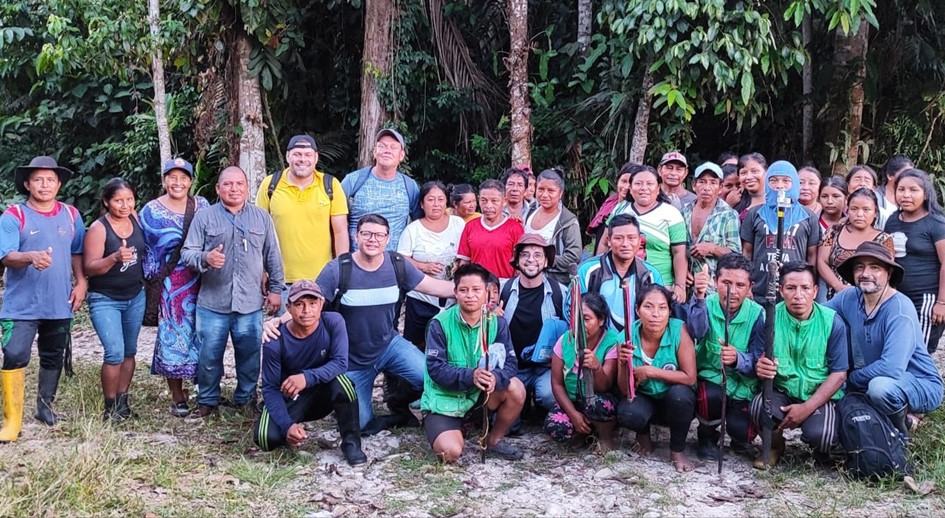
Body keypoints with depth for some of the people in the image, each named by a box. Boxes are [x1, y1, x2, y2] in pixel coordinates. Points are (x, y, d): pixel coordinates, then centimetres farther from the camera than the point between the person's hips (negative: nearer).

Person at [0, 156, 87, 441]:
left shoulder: (71, 215, 5)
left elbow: (77, 252, 14)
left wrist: (81, 283, 2)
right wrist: (31, 257, -36)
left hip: (60, 303, 4)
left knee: (53, 357, 15)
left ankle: (45, 406, 33)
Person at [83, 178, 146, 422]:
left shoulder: (135, 218, 0)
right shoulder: (98, 228, -15)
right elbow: (89, 267, -18)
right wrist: (115, 258, -32)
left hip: (135, 297, 6)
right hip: (105, 300, -6)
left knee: (129, 351, 11)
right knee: (115, 353, -14)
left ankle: (123, 401, 23)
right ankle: (111, 407, 1)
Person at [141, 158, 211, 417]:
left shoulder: (202, 206, 9)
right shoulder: (152, 211, 3)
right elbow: (146, 249, 4)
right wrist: (153, 280, -1)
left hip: (201, 283, 2)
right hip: (170, 286, -2)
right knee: (174, 336, -2)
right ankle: (177, 397, 8)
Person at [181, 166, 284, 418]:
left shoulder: (262, 218, 8)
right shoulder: (204, 217, 2)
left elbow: (273, 257, 12)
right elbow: (187, 253, -1)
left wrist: (275, 289, 8)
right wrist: (205, 258, -21)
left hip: (251, 302, 1)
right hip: (212, 302, -1)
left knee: (249, 354, 9)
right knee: (209, 355, 5)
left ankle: (246, 399, 25)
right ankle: (207, 401, 20)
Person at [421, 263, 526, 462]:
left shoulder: (497, 322, -5)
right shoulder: (440, 324, -15)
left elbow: (510, 362, -10)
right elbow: (435, 368, -19)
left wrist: (496, 378, -34)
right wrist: (470, 376, -35)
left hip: (480, 394, 4)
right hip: (444, 399, -3)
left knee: (516, 389, -23)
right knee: (451, 452, -26)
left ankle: (494, 440, 4)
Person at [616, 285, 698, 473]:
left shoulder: (678, 330, -22)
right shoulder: (629, 336, -17)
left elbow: (690, 378, -22)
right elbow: (625, 390, -13)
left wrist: (650, 371, -27)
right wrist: (624, 365, -33)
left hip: (676, 401, 0)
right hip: (644, 399, 1)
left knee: (679, 393, -34)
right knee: (627, 414, -31)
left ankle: (677, 450, -6)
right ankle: (643, 434, 9)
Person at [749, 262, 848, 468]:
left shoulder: (832, 322, -9)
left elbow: (839, 374, -9)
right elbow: (758, 364, -5)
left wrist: (807, 408, -19)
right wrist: (760, 368, -32)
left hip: (820, 397, -1)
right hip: (781, 391, 1)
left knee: (819, 435, -30)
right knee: (760, 407, -32)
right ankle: (774, 444, 5)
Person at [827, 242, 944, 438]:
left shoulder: (900, 310, -24)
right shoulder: (849, 298, -5)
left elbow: (892, 368, -33)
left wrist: (851, 378, -18)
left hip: (921, 386, -8)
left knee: (880, 386, -36)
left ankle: (900, 432, -3)